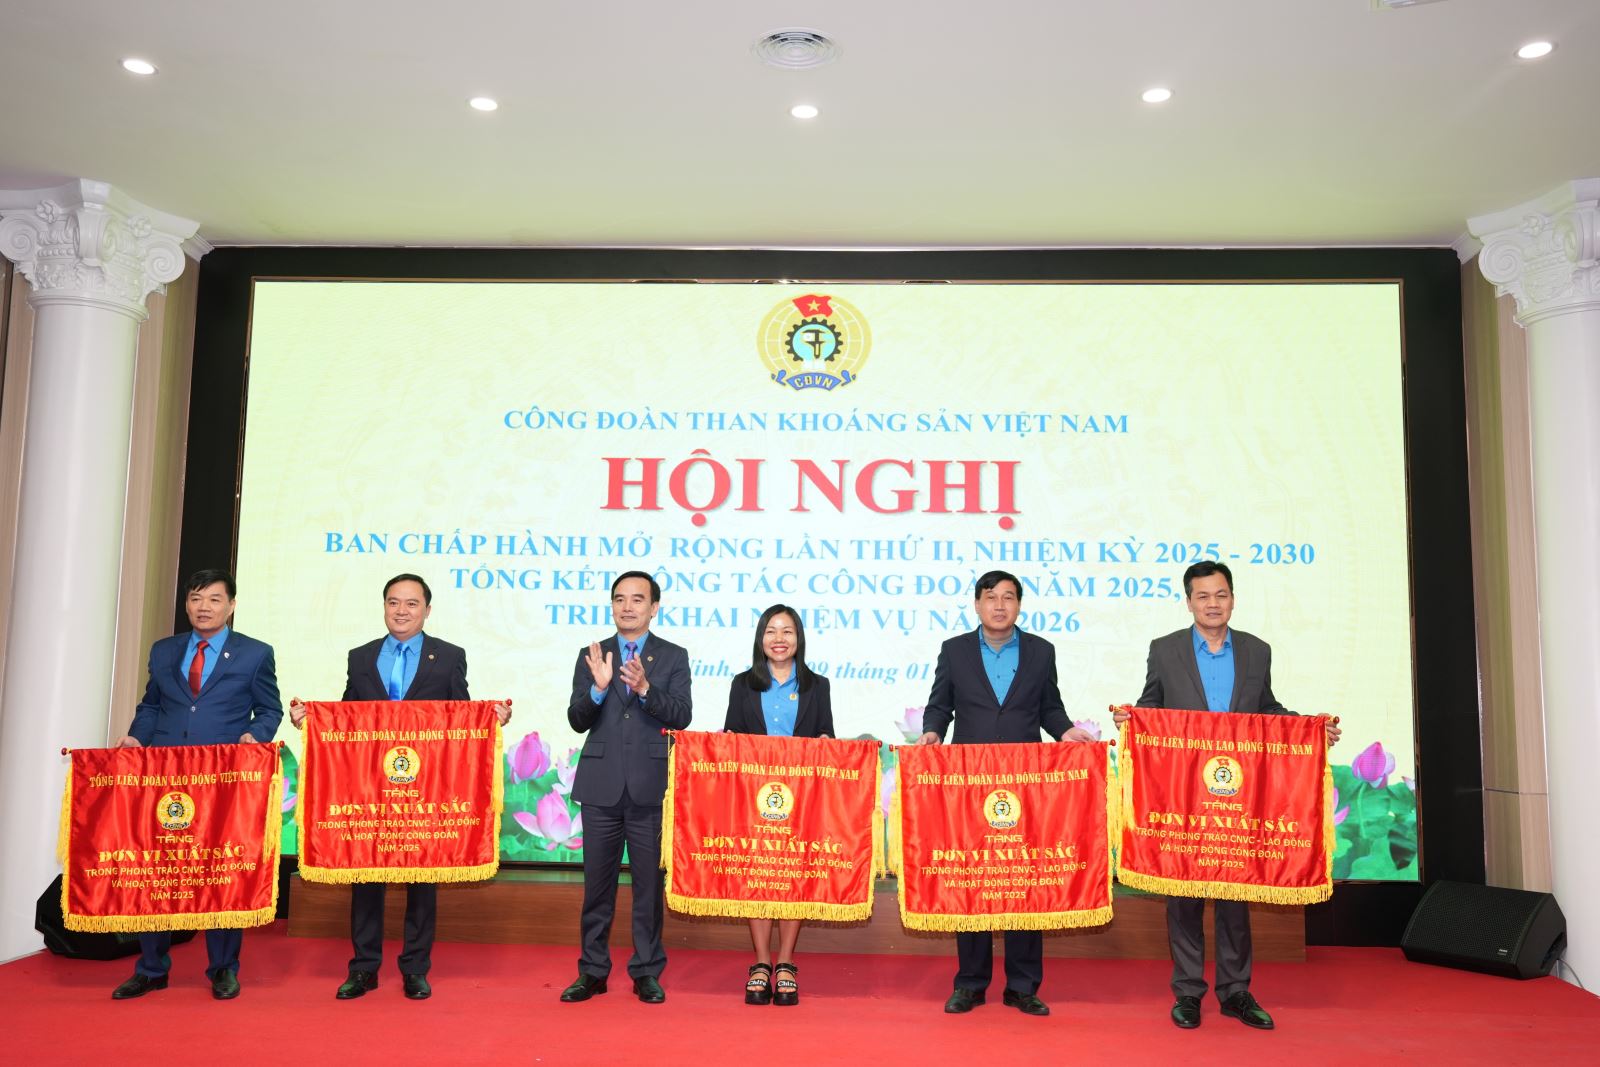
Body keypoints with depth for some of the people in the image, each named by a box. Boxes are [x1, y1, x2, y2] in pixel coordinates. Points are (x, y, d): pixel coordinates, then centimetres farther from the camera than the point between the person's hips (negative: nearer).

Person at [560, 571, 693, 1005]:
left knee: (650, 881, 4)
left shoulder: (673, 657, 5)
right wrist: (598, 688, -17)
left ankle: (647, 972, 16)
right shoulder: (591, 656, 9)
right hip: (601, 786, 2)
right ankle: (593, 970, 21)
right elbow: (577, 721, 2)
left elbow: (681, 716, -7)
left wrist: (645, 689, -22)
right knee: (597, 882, 9)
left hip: (650, 786, -1)